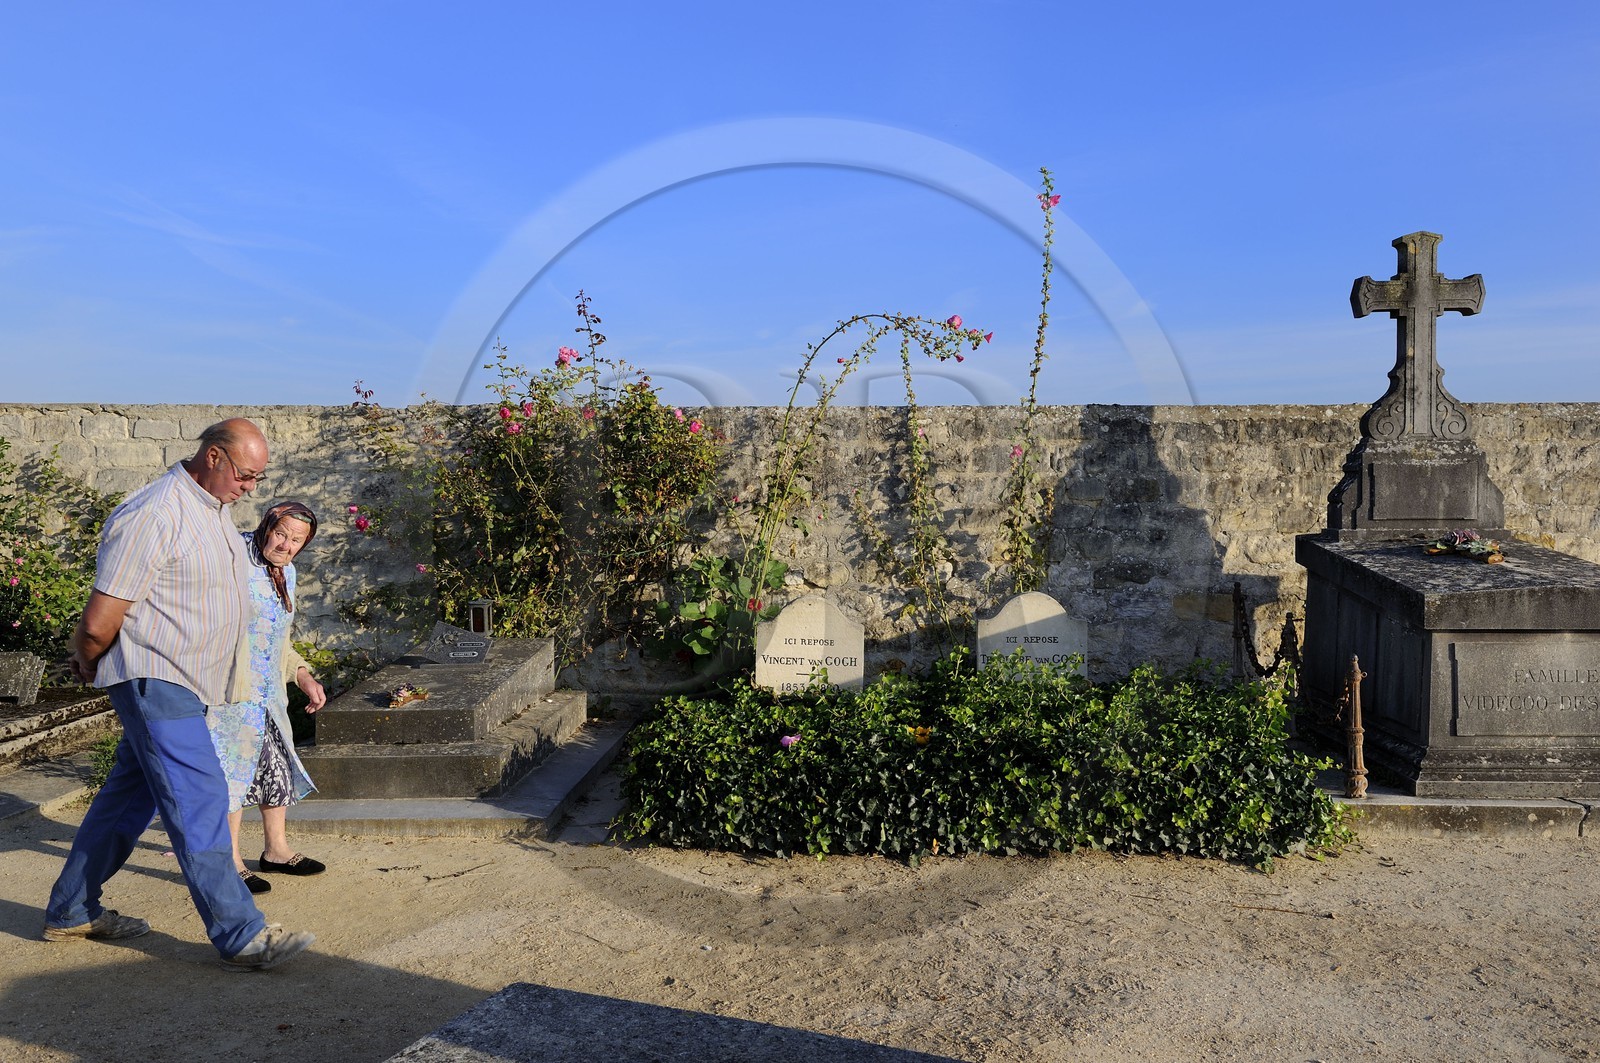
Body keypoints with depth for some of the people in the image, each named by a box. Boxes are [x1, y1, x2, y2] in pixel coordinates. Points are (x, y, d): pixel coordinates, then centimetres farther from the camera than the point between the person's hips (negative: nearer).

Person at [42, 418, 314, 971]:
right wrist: (87, 662, 0)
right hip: (155, 679, -10)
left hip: (186, 681, 10)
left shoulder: (214, 508, 11)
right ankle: (240, 936, -7)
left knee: (131, 795, 18)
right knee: (199, 800, -10)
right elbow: (99, 623, -19)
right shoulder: (154, 516, -21)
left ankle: (71, 911, 33)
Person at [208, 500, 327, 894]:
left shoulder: (286, 573, 12)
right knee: (232, 765, -5)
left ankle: (277, 850, 28)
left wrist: (304, 677, 12)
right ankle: (231, 863, 5)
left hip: (268, 691, 9)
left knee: (277, 764, 14)